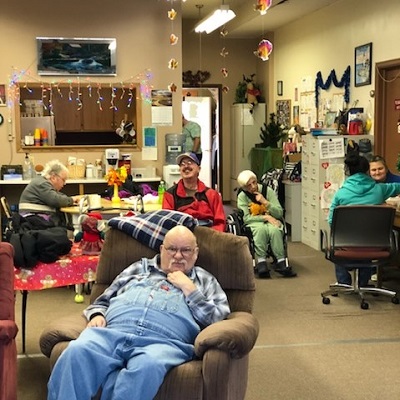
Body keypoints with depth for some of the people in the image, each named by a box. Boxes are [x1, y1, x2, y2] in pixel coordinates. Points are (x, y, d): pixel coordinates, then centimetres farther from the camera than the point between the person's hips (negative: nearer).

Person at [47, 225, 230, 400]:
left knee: (147, 366, -41)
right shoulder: (139, 268, 32)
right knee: (76, 352, -33)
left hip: (164, 341, -2)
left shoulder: (204, 280, 25)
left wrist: (189, 289, 7)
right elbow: (102, 301, 29)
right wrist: (97, 315, 6)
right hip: (113, 332, 2)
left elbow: (218, 320, 10)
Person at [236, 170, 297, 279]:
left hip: (271, 221, 1)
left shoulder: (268, 191, 0)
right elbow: (246, 218, -10)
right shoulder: (242, 196, -2)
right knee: (260, 229, -38)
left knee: (274, 230, -35)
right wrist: (265, 217, -19)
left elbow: (279, 213, -4)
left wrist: (265, 202, -17)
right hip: (254, 223, -1)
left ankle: (281, 262, -35)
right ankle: (261, 262, -40)